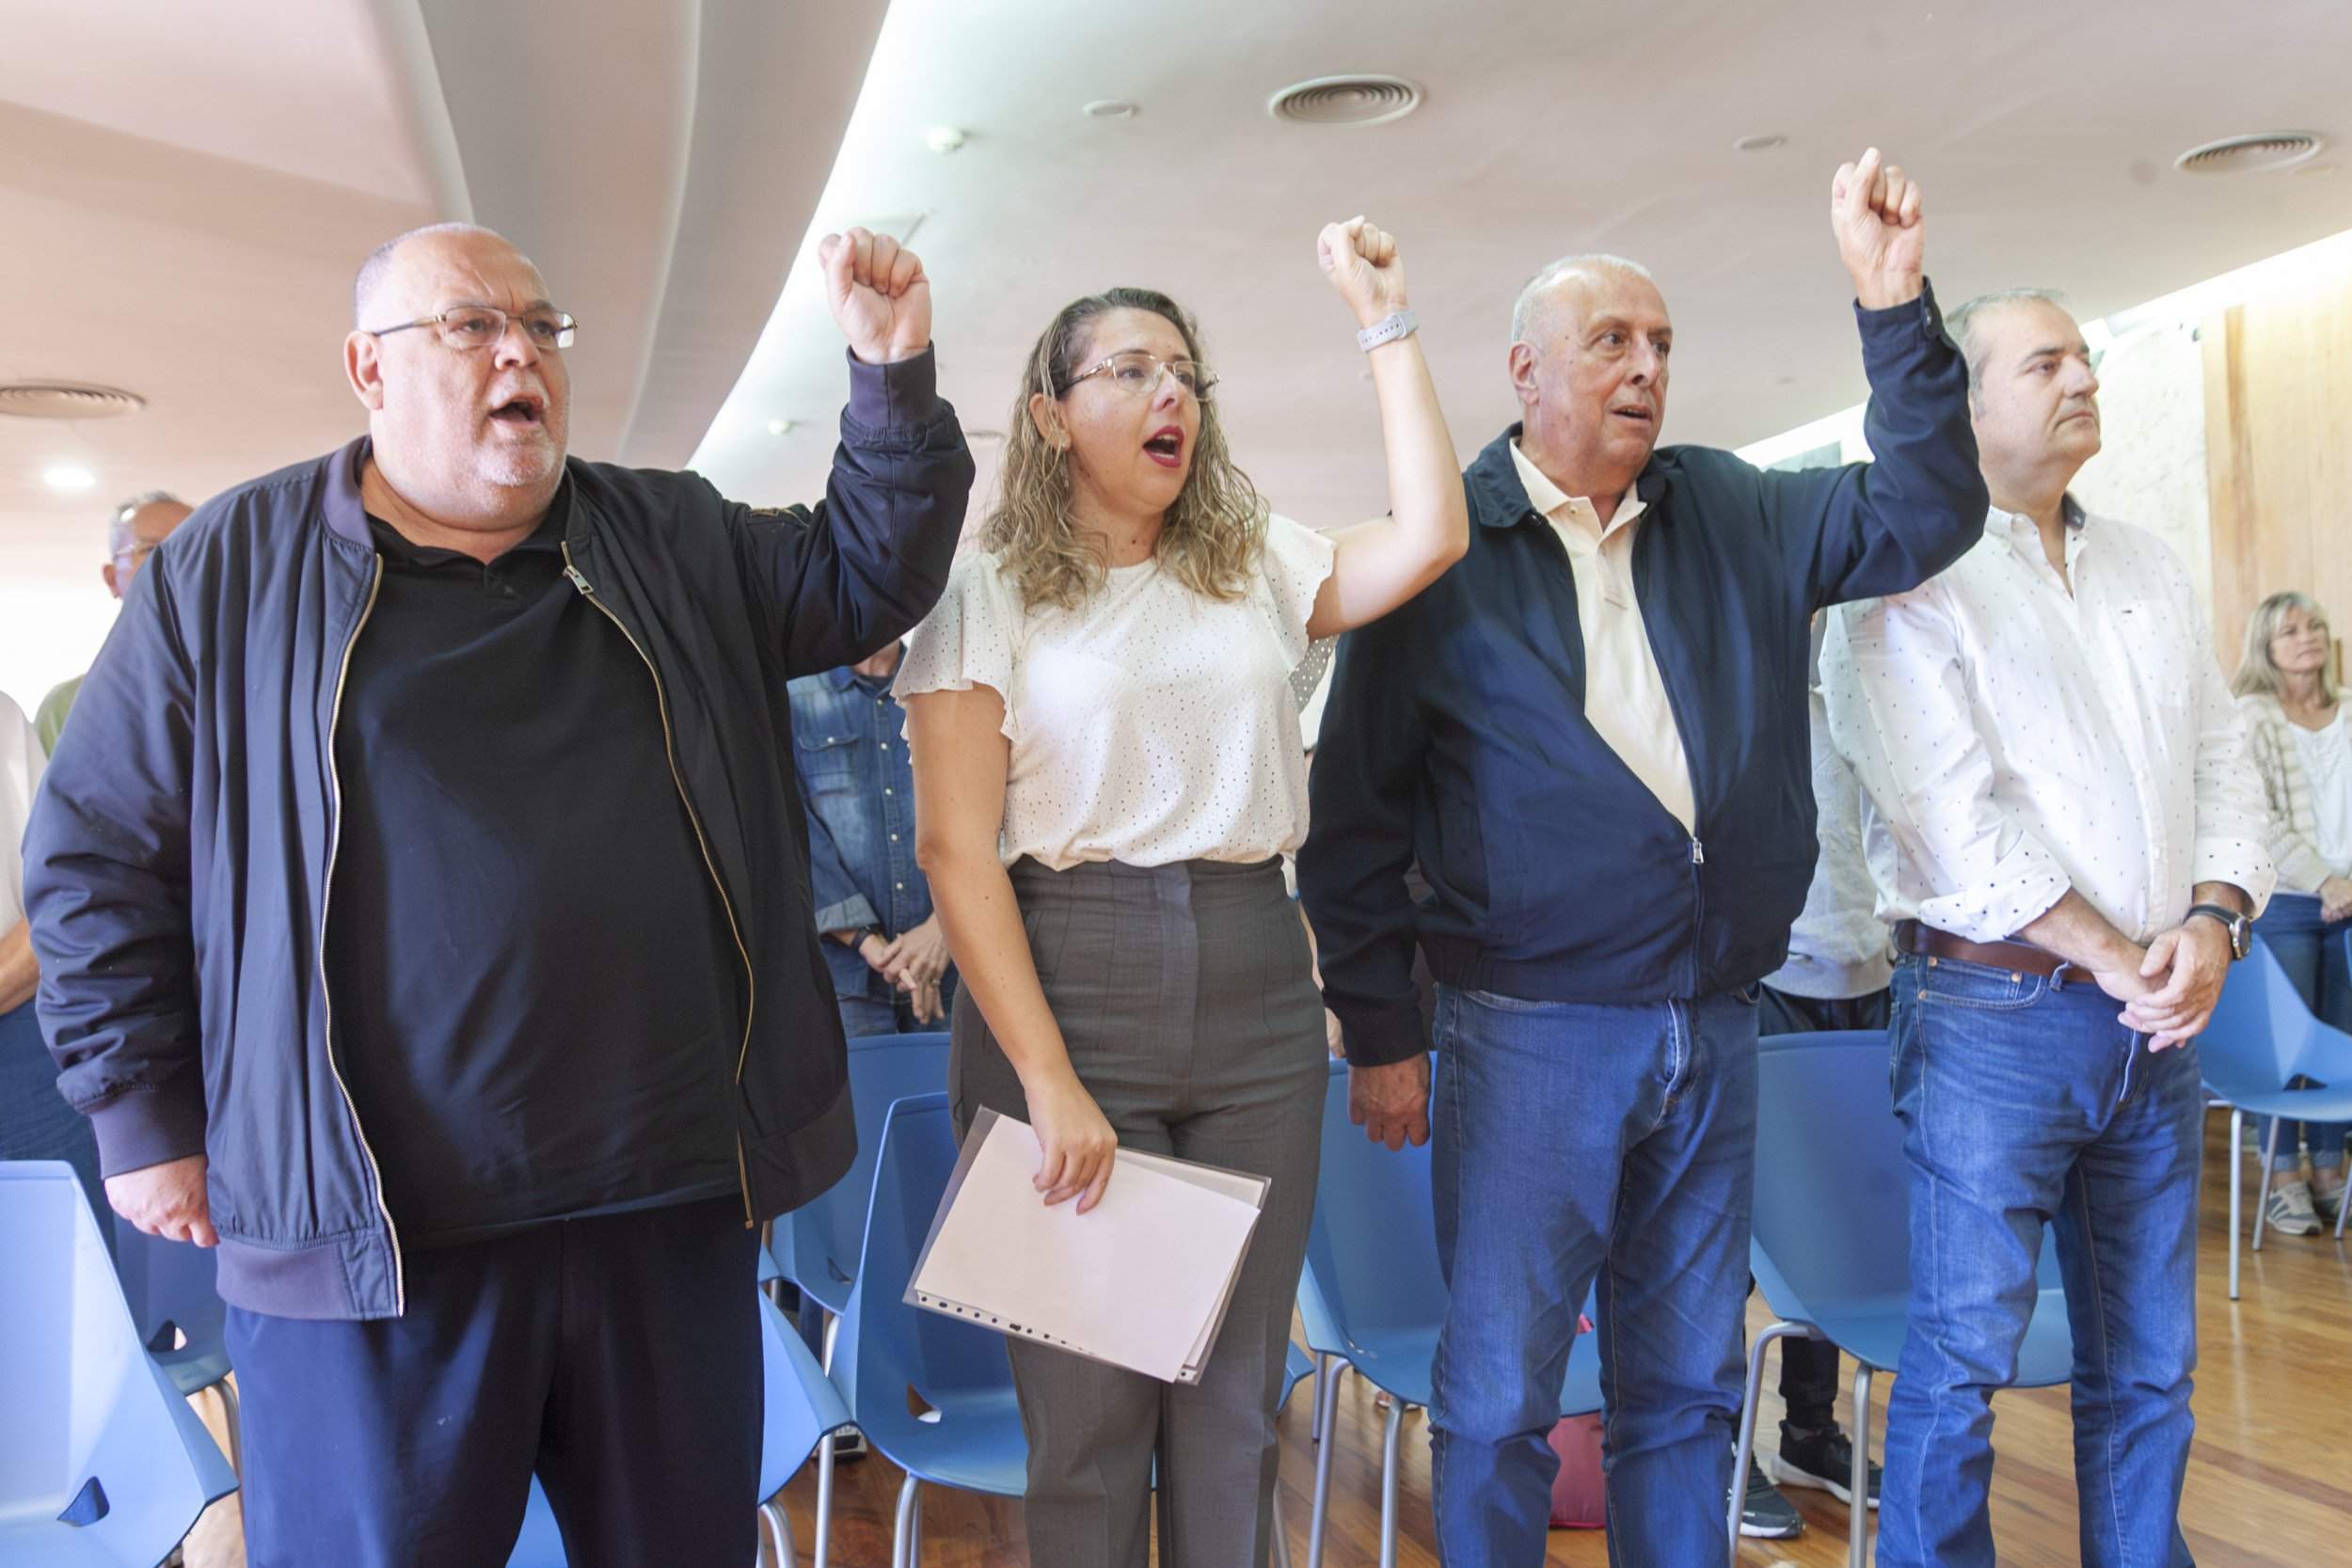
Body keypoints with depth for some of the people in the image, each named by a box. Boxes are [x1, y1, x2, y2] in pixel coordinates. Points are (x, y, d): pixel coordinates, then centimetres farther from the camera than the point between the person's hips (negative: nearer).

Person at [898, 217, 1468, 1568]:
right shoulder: (992, 591, 0)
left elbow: (1429, 539, -3)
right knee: (1087, 1408, 5)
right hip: (1070, 983, -3)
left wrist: (1387, 323, -1)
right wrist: (1048, 1081, -14)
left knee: (1236, 1398, 11)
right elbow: (957, 847, -7)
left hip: (1259, 994, 4)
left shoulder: (1256, 566, 12)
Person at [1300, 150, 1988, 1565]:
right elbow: (1356, 812, -5)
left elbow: (1923, 516, 4)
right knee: (1499, 1396, 4)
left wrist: (1896, 305, -8)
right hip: (1530, 1033, -4)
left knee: (1689, 1386, 17)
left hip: (1717, 1025, 5)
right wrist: (1382, 1033, -6)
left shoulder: (1734, 519, 10)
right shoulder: (1442, 546, -4)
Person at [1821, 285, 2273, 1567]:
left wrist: (2213, 923, -4)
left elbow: (2223, 764, 13)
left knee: (2149, 1362, 15)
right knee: (1965, 1353, 1)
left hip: (2154, 1020, 7)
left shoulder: (2150, 571, 15)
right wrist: (2112, 957, -14)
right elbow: (1953, 819, -16)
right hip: (1994, 1014, -6)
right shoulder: (1910, 581, -7)